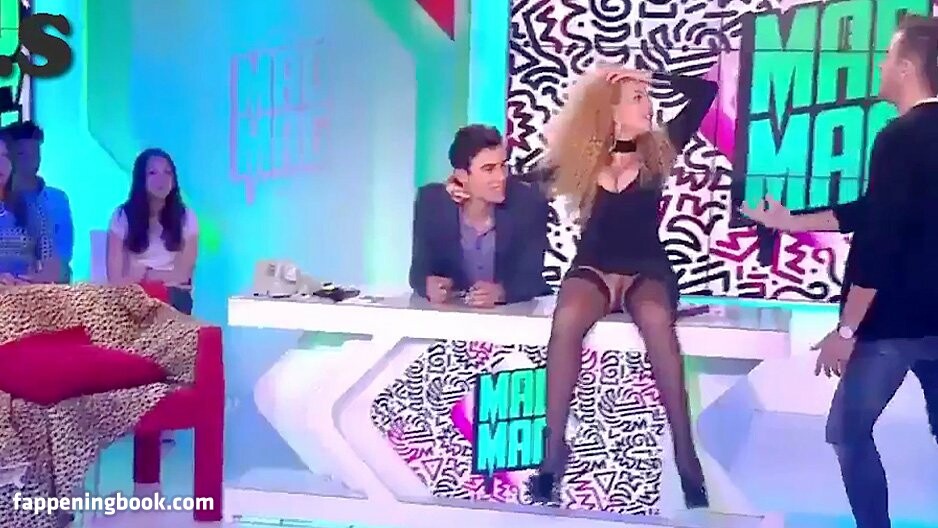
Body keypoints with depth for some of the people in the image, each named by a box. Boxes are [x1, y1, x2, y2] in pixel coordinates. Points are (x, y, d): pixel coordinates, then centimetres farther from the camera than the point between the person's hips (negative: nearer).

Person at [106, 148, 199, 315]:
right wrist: (166, 278, -9)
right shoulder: (122, 215, -1)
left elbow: (183, 274, 1)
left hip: (173, 297, 1)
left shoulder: (185, 215, 3)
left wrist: (143, 275, -1)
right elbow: (115, 278, -7)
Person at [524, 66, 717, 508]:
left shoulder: (658, 150, 6)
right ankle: (553, 449, -27)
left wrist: (651, 76, 5)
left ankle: (686, 456, -32)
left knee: (657, 322, -37)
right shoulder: (578, 157, 4)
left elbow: (706, 91, 5)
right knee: (567, 320, -36)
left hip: (647, 269, 0)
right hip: (593, 268, 0)